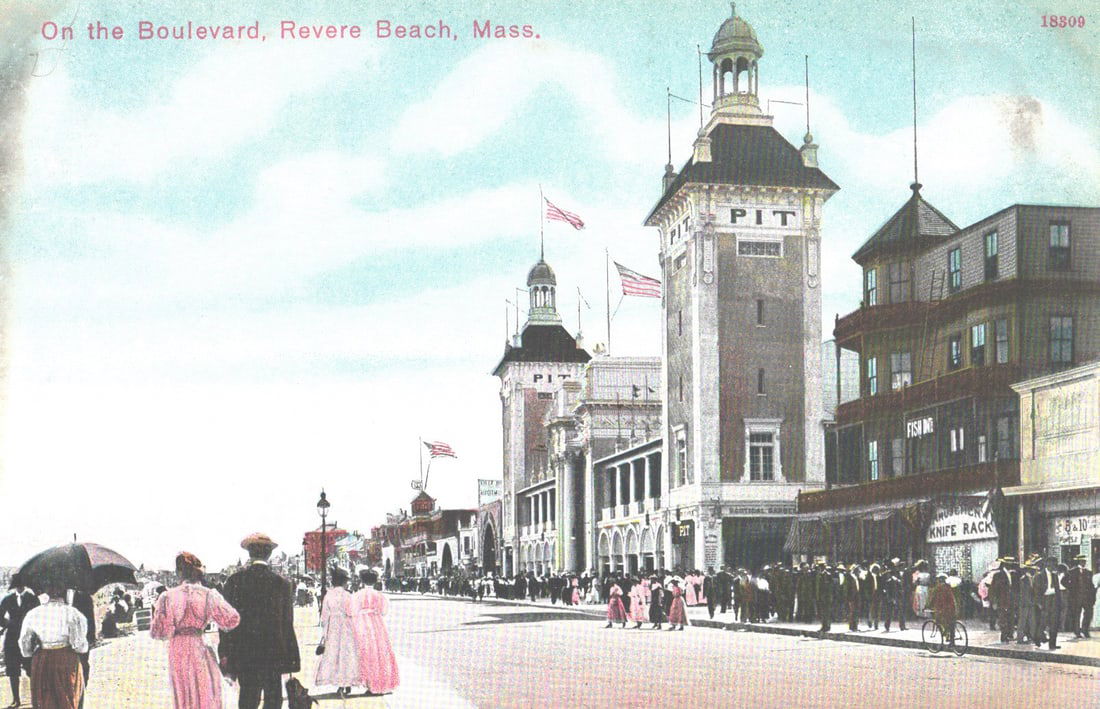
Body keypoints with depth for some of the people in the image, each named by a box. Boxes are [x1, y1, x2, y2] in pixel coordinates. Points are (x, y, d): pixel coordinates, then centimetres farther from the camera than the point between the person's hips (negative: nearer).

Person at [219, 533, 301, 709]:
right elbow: (287, 623, 0)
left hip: (243, 653, 1)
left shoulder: (234, 581, -4)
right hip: (273, 652, -1)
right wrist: (291, 657, 7)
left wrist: (225, 654, 4)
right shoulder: (282, 584, -5)